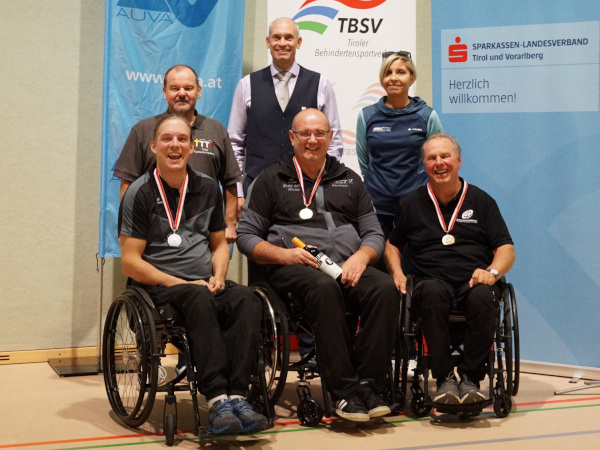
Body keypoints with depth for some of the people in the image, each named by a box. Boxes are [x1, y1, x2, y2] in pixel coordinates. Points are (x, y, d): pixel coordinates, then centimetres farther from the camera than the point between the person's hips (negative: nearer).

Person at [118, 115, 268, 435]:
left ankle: (237, 396, -35)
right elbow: (130, 262, -5)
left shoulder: (207, 188, 15)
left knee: (246, 299, -27)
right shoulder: (140, 193, 0)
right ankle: (217, 399, -41)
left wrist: (218, 277, 1)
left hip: (206, 285, 4)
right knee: (199, 299, -37)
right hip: (159, 287, -4)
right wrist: (182, 284, -13)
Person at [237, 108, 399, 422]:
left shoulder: (349, 180, 24)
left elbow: (374, 233, 21)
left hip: (347, 267, 4)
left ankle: (367, 384, -26)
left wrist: (361, 256, -3)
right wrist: (284, 254, -10)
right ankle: (344, 391, -34)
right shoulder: (271, 180, 14)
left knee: (386, 288, -29)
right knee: (325, 288, -38)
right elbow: (246, 236, 8)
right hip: (293, 268, -3)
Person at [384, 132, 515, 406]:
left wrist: (492, 272, -10)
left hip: (473, 280, 0)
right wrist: (397, 272, 5)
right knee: (432, 292, -37)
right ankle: (444, 378, -30)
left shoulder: (481, 201, 15)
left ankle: (471, 378, -23)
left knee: (482, 297, -36)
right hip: (432, 279, 0)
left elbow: (506, 249, 11)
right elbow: (393, 245, 27)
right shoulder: (410, 204, 19)